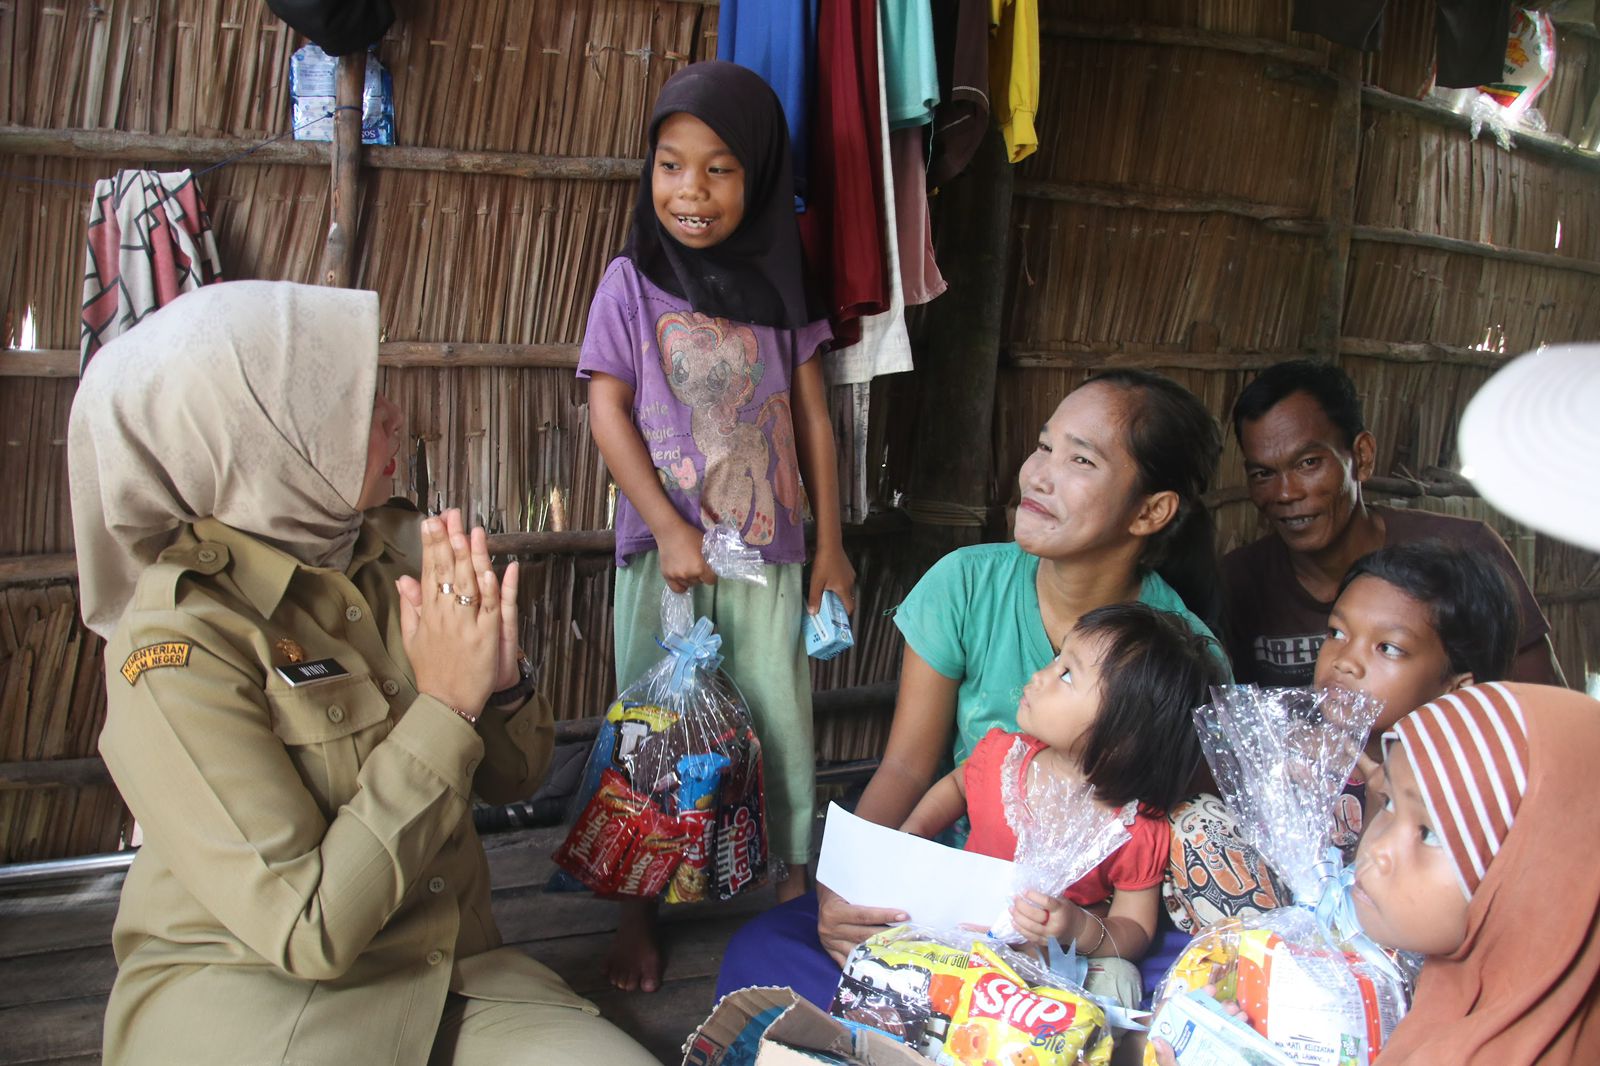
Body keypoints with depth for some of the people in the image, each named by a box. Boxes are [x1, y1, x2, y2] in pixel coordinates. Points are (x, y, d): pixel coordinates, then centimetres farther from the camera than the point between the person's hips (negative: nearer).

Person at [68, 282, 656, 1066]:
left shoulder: (400, 550, -2)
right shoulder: (175, 643, -19)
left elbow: (513, 777, 8)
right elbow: (309, 931, -22)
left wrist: (499, 679, -14)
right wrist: (445, 708, -22)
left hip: (443, 969, 4)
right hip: (244, 993, -4)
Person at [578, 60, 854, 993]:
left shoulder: (779, 287, 5)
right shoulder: (633, 281, 0)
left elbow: (813, 418, 8)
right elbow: (608, 410, -5)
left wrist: (831, 549, 6)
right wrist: (670, 529, -14)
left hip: (770, 549, 2)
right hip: (665, 548, -1)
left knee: (781, 716, 7)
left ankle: (798, 881, 22)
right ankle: (640, 905, 17)